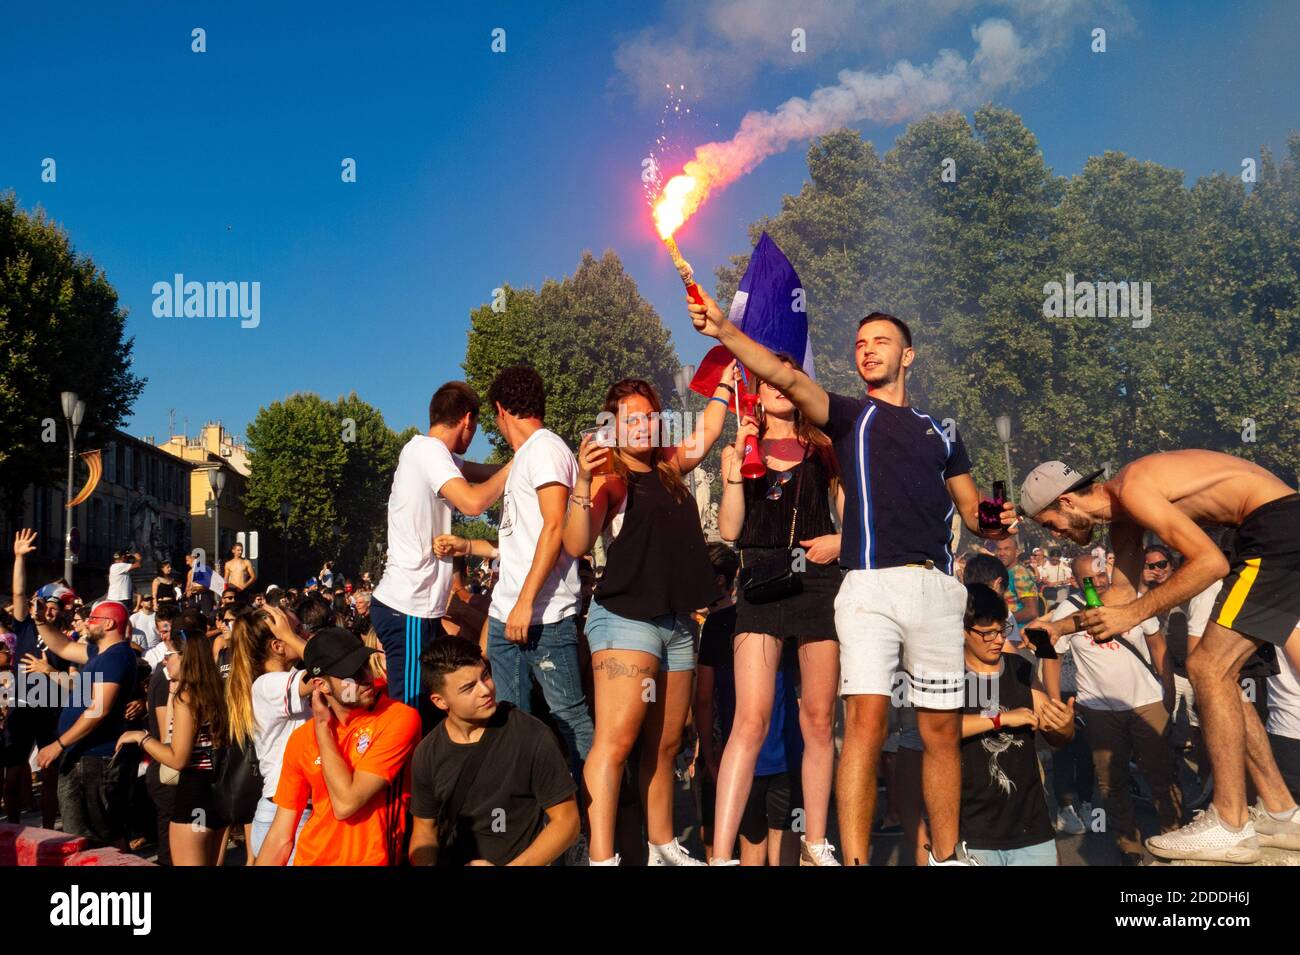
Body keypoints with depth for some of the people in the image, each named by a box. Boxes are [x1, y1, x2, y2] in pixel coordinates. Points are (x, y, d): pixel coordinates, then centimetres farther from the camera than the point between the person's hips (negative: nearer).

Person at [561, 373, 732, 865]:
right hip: (625, 617, -7)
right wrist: (583, 481, -25)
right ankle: (601, 858, -20)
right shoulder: (611, 476, -3)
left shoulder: (669, 466, 16)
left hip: (678, 623, 7)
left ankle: (663, 846, 21)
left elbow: (707, 429, 33)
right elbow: (576, 546, -14)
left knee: (664, 745, 12)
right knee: (615, 739, -16)